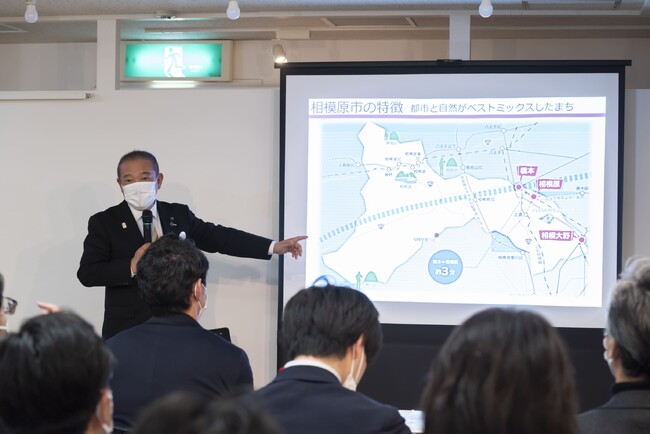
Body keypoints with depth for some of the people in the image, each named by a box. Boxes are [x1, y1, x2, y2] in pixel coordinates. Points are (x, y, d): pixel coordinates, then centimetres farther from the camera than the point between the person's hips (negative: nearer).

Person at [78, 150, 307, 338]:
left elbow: (219, 237, 14)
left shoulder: (179, 215, 11)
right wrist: (132, 267, -19)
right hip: (127, 331, -2)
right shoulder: (104, 222, 1)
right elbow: (87, 273, -5)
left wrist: (274, 246, 11)